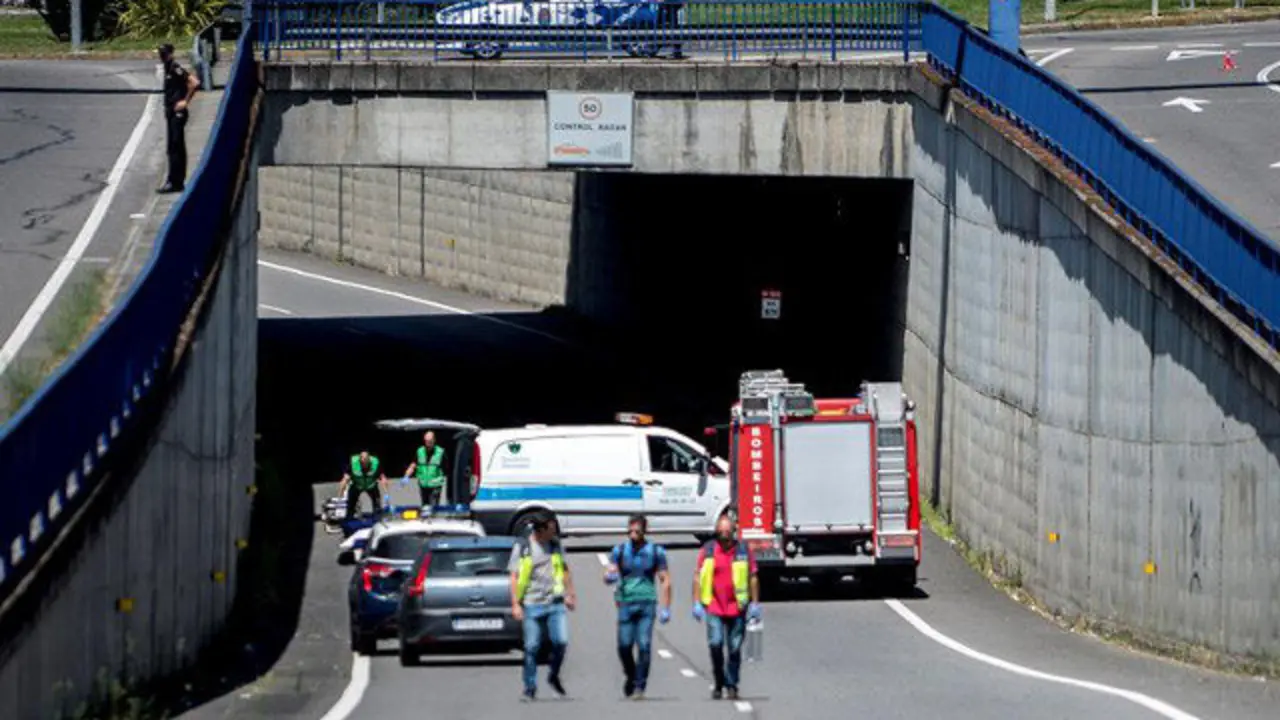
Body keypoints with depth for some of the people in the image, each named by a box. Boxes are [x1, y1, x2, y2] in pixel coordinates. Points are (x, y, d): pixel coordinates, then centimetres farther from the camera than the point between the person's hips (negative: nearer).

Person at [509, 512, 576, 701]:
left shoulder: (555, 544, 9)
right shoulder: (522, 547, -2)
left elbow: (565, 570, 21)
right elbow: (514, 577, -2)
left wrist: (570, 594, 18)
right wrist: (515, 604, -8)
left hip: (555, 603, 3)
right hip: (532, 605, -3)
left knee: (561, 642, -9)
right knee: (532, 648, -1)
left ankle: (554, 676, 16)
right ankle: (530, 688, 10)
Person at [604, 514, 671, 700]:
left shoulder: (656, 551, 4)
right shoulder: (620, 550, 7)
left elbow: (665, 580, 6)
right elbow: (609, 574, 0)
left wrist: (666, 609, -1)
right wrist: (610, 576, -26)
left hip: (646, 605, -1)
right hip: (626, 604, 1)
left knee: (644, 646, -11)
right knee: (624, 646, -2)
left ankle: (639, 686, -6)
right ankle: (631, 677, 25)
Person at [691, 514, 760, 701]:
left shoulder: (743, 550, 5)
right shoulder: (707, 550, 4)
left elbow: (753, 578, 9)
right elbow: (697, 577, 7)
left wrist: (755, 603, 4)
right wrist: (697, 603, -1)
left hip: (737, 608, 1)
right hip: (713, 607, -1)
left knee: (735, 648, 3)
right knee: (715, 644, -12)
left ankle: (732, 685, 13)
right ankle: (719, 684, 3)